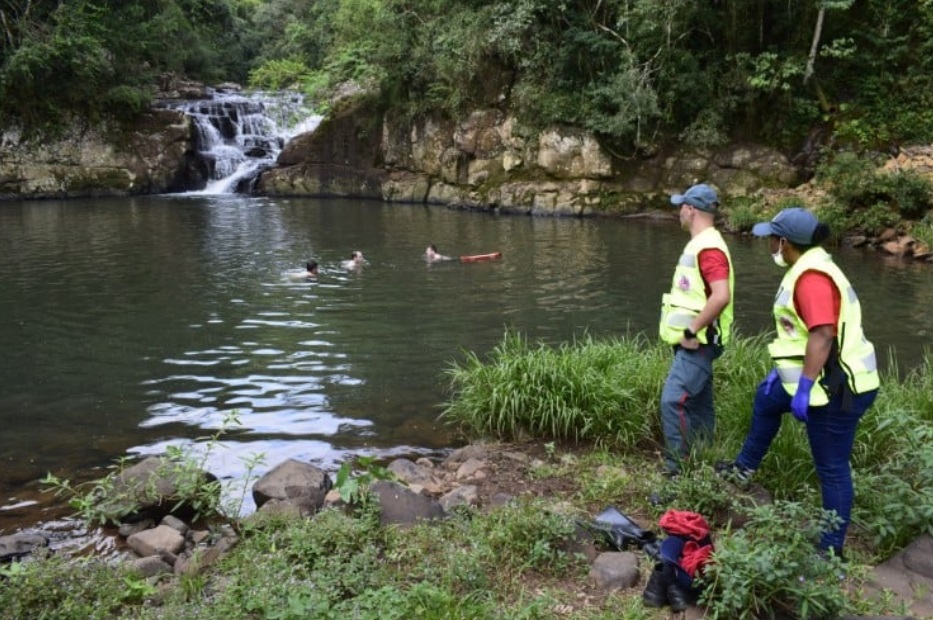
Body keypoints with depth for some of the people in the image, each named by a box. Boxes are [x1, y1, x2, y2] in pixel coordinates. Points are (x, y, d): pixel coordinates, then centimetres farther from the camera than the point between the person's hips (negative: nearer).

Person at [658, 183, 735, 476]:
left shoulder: (709, 248, -18)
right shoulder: (699, 244, 15)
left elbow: (721, 296, -30)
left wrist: (692, 331, -23)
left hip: (697, 343, -10)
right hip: (693, 342, 10)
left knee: (674, 401, -13)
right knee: (698, 404, 14)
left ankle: (677, 469, -6)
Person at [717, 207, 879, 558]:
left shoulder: (812, 276, -22)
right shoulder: (808, 269, 12)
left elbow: (823, 335, -31)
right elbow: (804, 332, 19)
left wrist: (804, 388, -28)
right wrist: (783, 372, 22)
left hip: (837, 387, -11)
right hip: (826, 380, 11)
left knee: (831, 468, -1)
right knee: (767, 397, 29)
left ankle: (831, 549, 12)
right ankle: (745, 467, 45)